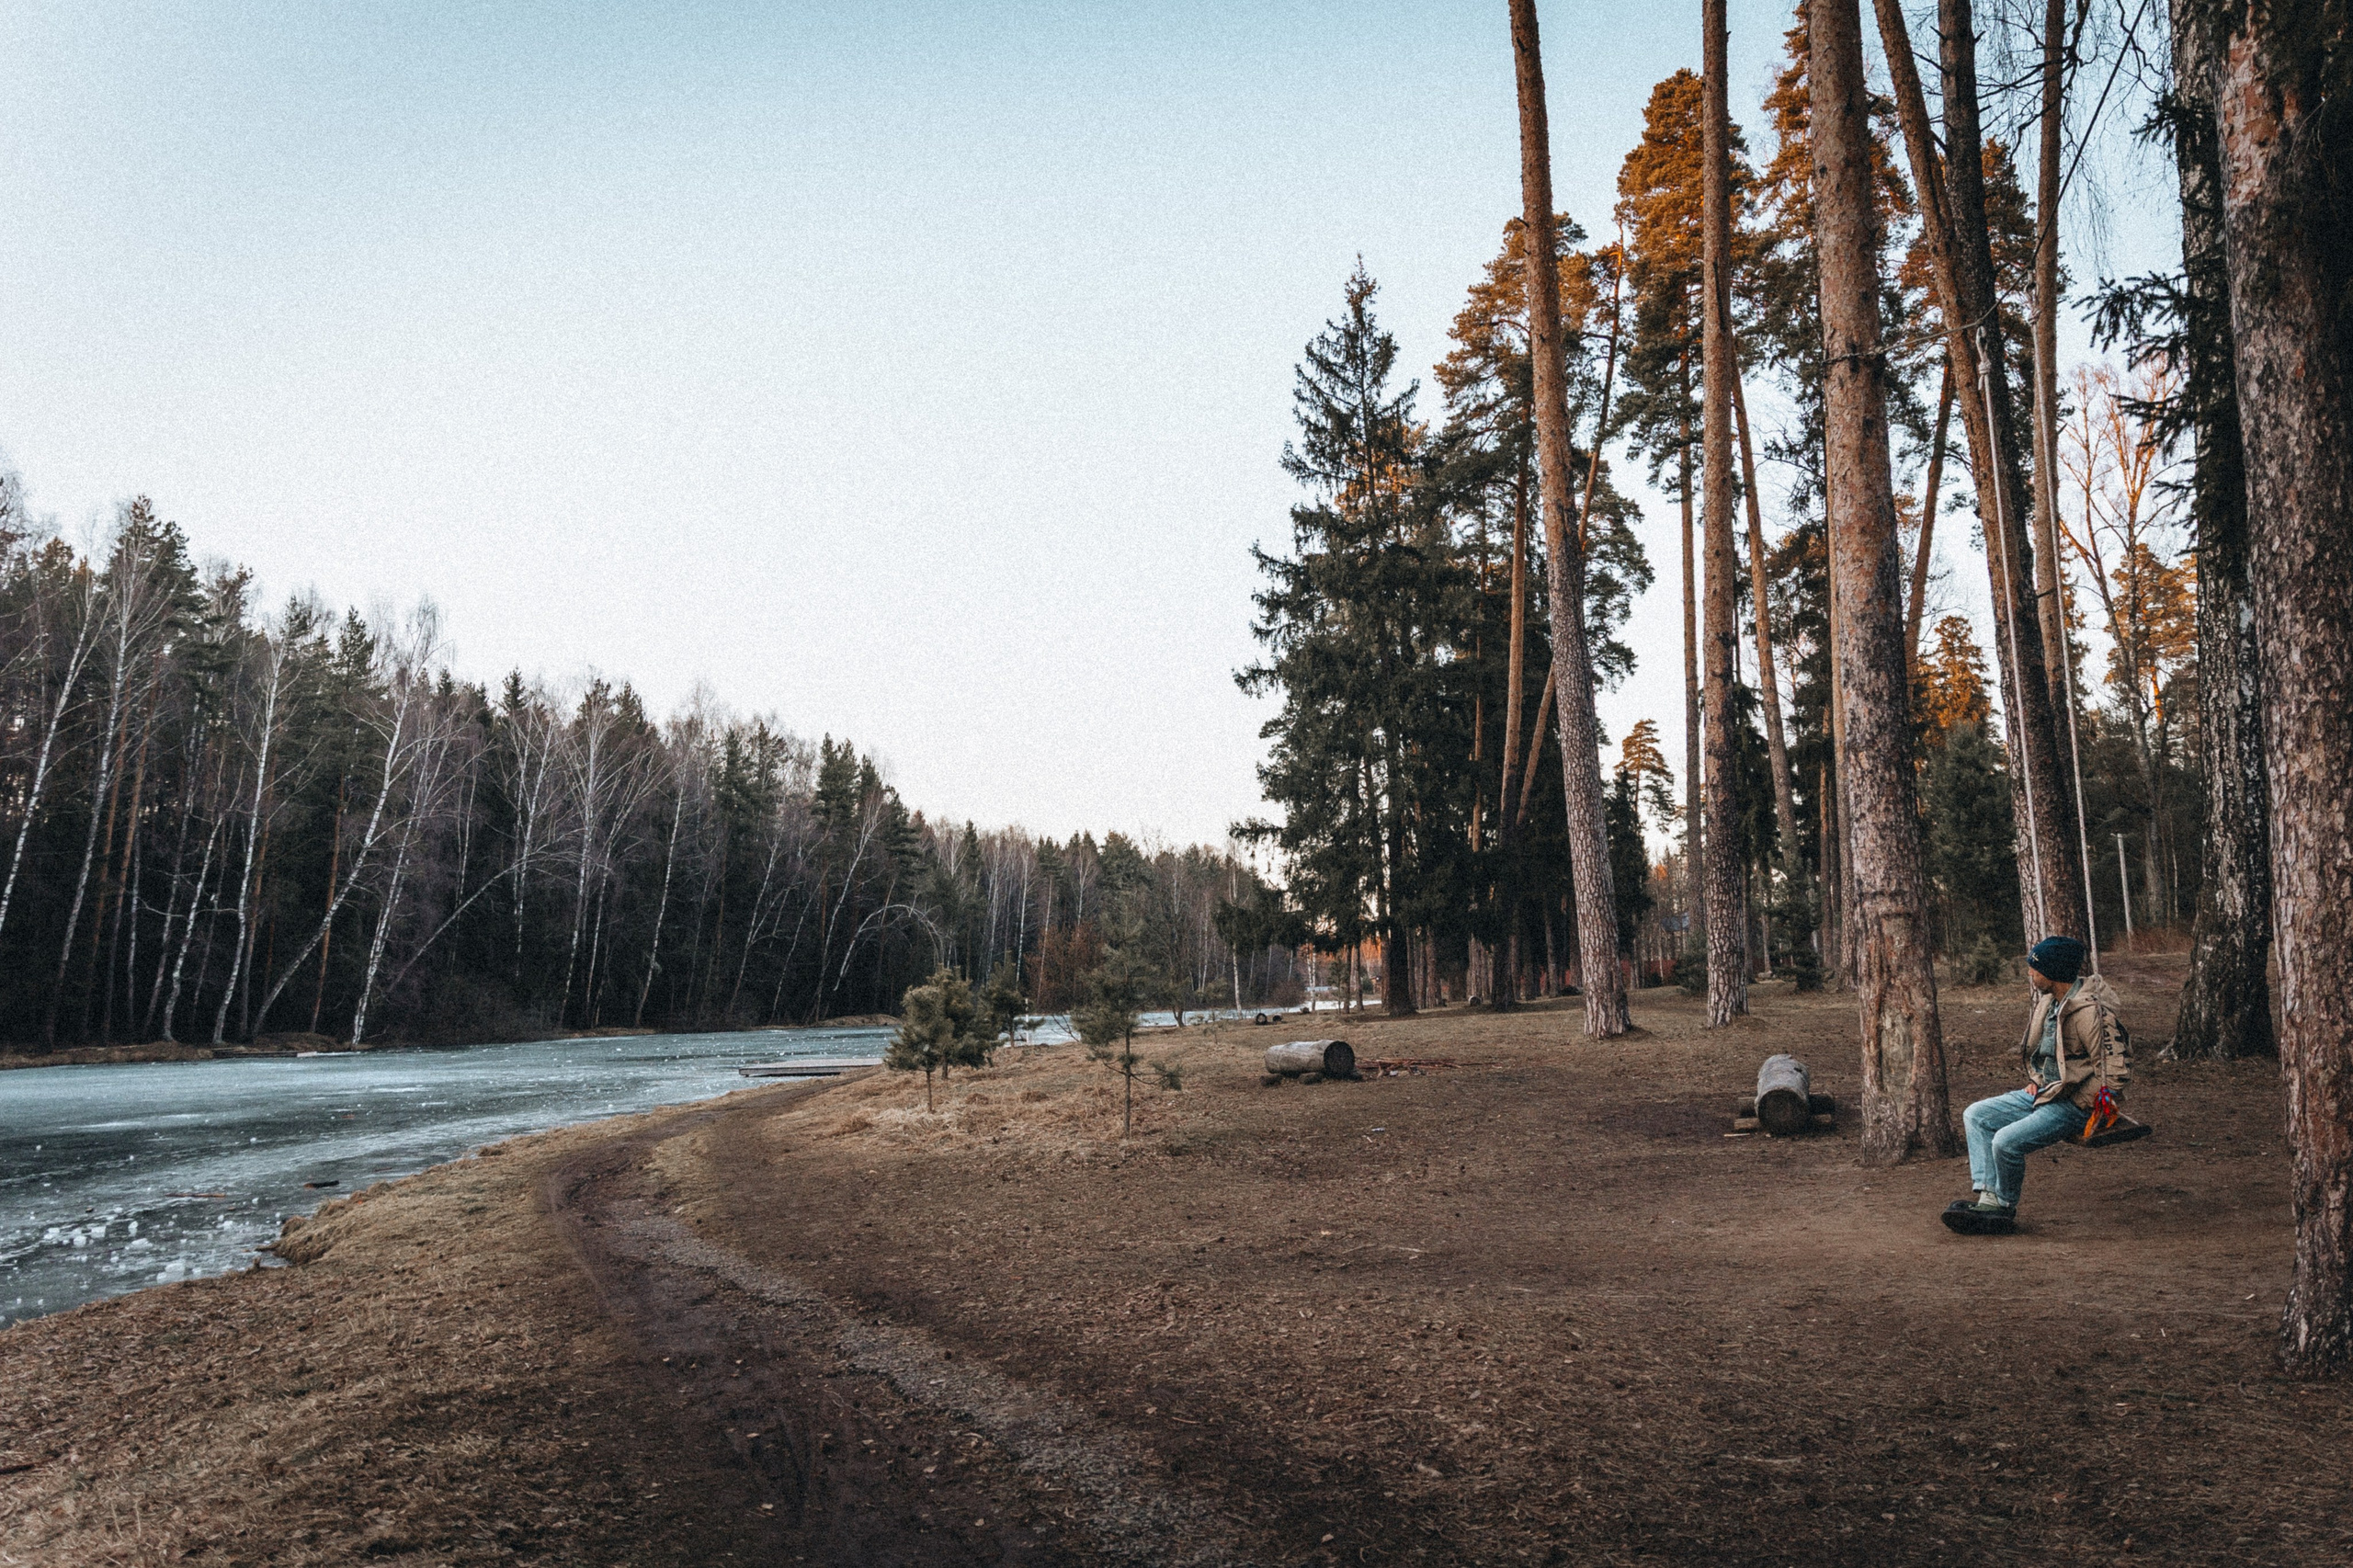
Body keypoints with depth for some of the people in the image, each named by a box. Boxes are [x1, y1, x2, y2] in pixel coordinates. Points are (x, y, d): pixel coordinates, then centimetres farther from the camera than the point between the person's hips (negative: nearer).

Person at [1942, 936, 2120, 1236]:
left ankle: (2005, 1209, 1)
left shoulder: (2088, 1011, -22)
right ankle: (1988, 1197, -3)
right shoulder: (2049, 1000, 7)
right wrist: (2034, 1080, 11)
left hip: (2072, 1104, -10)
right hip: (2043, 1092, 10)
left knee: (2006, 1141, -24)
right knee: (1976, 1115, 4)